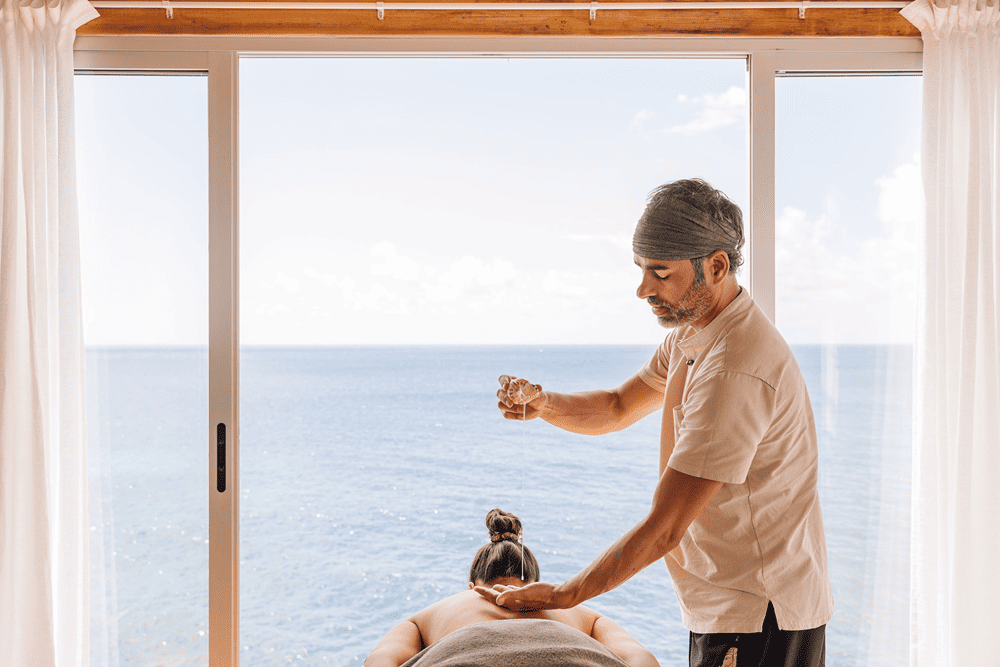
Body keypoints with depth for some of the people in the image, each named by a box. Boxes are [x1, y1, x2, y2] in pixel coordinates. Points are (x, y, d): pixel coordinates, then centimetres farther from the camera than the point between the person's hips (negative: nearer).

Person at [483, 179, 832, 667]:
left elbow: (663, 530, -27)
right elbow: (619, 408, 12)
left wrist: (561, 596, -16)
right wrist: (540, 403, -9)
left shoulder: (734, 372, -30)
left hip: (759, 621, -9)